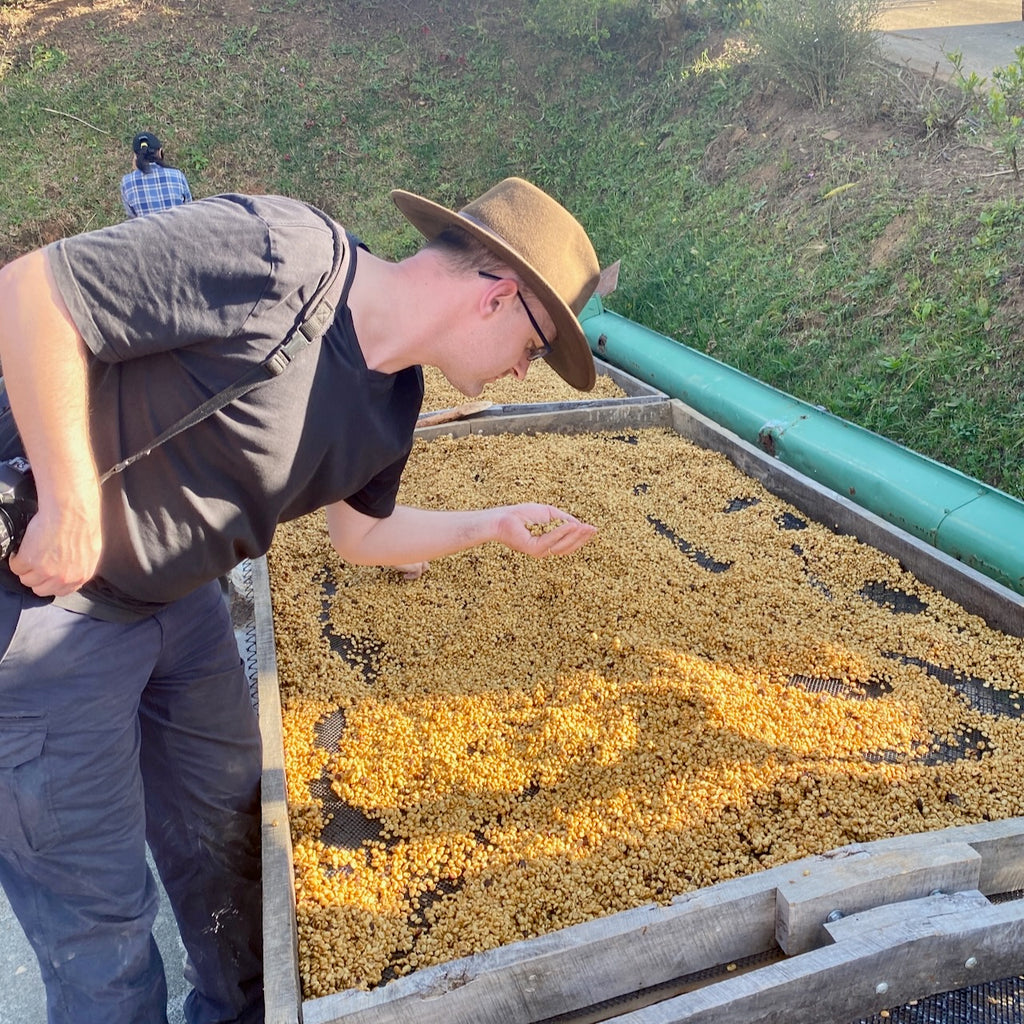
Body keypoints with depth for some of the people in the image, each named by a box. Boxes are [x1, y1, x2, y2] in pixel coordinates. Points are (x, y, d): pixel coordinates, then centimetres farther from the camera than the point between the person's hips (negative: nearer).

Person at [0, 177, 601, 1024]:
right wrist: (72, 507, -24)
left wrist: (498, 525, 6)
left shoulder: (394, 400, -1)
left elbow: (359, 532, 12)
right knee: (102, 910, 5)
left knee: (230, 832, 22)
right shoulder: (281, 256, -29)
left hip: (178, 598, 8)